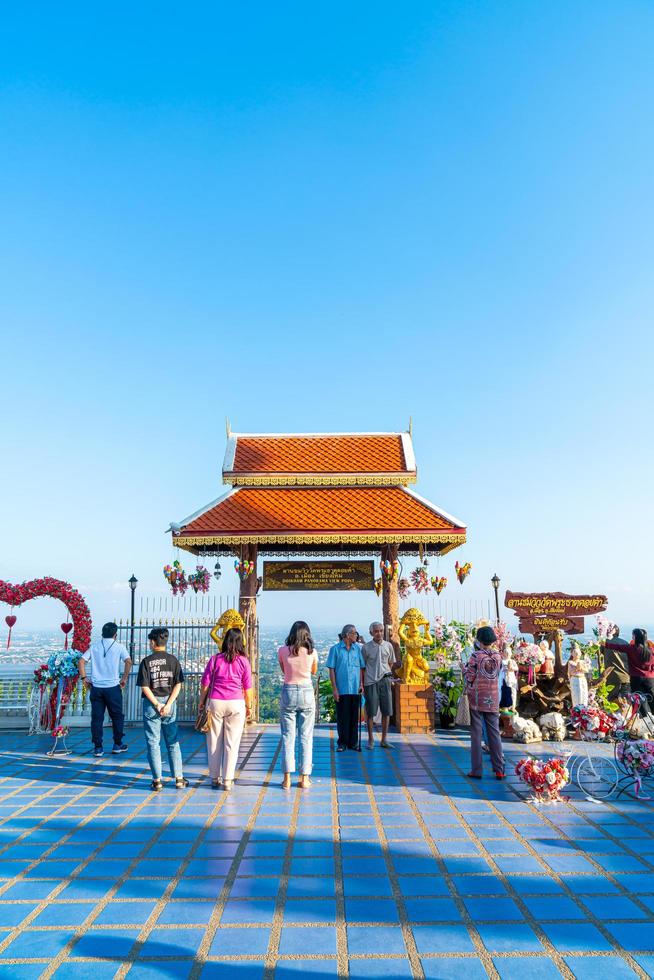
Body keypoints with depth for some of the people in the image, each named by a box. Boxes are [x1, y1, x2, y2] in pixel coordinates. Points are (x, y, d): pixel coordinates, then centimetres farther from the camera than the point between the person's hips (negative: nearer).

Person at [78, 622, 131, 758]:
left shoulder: (94, 646, 8)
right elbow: (128, 662, -13)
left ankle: (98, 748, 9)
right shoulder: (119, 647, -1)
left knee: (96, 717, 7)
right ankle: (117, 745, 18)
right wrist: (124, 678, -2)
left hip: (96, 687, 3)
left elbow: (81, 661, 1)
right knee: (117, 716, 11)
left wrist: (84, 678, 7)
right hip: (113, 686, -2)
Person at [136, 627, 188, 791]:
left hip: (151, 703, -2)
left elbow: (144, 687, -11)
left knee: (153, 743, 6)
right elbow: (178, 685, -5)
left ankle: (157, 780, 7)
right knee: (173, 742, 10)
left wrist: (157, 704, -8)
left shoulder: (146, 661, -5)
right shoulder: (173, 660, 1)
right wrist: (168, 704, -8)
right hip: (169, 702, 2)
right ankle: (179, 778, 11)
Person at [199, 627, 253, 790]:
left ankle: (214, 778, 19)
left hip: (215, 702, 1)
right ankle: (227, 780, 8)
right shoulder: (243, 661, -1)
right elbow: (247, 687, 1)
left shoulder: (215, 659, 0)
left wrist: (201, 702, 13)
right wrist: (248, 706, 13)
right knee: (232, 743, 5)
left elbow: (205, 683, 2)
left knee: (214, 742, 11)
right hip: (236, 703, -1)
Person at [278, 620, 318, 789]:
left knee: (287, 736, 6)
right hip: (307, 693, 0)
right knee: (306, 737, 6)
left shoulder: (283, 651, -5)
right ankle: (304, 778, 8)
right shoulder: (312, 652, -4)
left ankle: (287, 778, 5)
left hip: (288, 692, 0)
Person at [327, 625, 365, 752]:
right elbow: (331, 669, -3)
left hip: (355, 689, 3)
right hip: (342, 690, -3)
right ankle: (342, 743, 14)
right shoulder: (336, 649, -3)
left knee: (354, 717, 8)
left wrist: (361, 683, 2)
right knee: (342, 717, 3)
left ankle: (353, 742, 18)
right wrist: (334, 689, -7)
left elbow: (361, 668, 11)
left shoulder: (358, 648, 7)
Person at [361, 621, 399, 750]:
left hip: (385, 680, 3)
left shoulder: (388, 646, 7)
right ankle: (370, 740, 14)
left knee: (386, 711, 4)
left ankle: (384, 739, 16)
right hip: (370, 681, -3)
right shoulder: (366, 647, -1)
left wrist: (397, 665, -7)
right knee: (370, 712, 2)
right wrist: (361, 684, 0)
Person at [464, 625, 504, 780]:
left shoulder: (475, 656, -12)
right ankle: (499, 769, 10)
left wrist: (465, 668, 9)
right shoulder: (497, 656, 0)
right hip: (493, 700, 3)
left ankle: (476, 770, 5)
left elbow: (470, 678, -12)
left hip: (476, 699, -3)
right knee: (494, 733, 9)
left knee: (476, 734, 4)